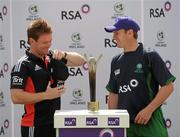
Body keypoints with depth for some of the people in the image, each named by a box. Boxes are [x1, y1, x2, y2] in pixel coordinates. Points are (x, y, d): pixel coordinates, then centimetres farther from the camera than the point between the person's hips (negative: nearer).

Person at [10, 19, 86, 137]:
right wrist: (46, 95, -18)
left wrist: (64, 54, -6)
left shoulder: (52, 57, 8)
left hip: (55, 123, 7)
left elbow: (81, 60, 14)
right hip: (34, 126, -7)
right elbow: (16, 97, -19)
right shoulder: (23, 65, -11)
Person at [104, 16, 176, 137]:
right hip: (124, 123, 5)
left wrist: (148, 110, -14)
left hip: (150, 122, -5)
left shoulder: (150, 57, -5)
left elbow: (168, 86, -7)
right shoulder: (116, 61, 10)